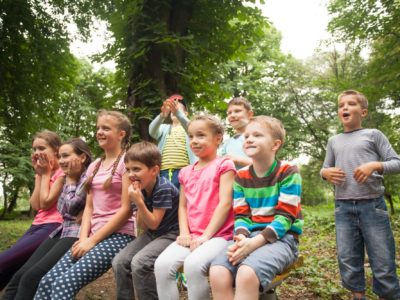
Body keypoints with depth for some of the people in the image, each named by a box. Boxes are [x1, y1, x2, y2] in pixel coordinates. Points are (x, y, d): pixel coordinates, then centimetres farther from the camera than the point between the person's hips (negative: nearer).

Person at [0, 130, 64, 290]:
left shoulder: (63, 172, -7)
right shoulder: (43, 173, 19)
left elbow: (45, 203, -13)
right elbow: (35, 206, 7)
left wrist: (46, 173, -4)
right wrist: (39, 174, 7)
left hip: (53, 227, -8)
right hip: (37, 226, 8)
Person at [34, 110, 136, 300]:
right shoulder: (94, 166, 17)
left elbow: (126, 209, -13)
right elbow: (89, 207, 14)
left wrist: (93, 240, -13)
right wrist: (84, 238, -4)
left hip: (119, 235, -7)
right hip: (93, 235, 7)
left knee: (64, 284, -23)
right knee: (48, 281, -9)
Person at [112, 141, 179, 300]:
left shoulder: (163, 188, -23)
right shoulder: (140, 189, -1)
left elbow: (154, 224, -18)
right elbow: (144, 226, -1)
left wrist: (139, 202, -28)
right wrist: (138, 202, -16)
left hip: (171, 234, -8)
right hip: (152, 234, 8)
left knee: (139, 262, -26)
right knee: (119, 262, -6)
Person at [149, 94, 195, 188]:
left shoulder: (188, 127, 13)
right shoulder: (164, 128, 20)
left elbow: (188, 125, -13)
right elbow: (152, 131, -3)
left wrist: (177, 112, -33)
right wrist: (162, 115, -24)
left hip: (183, 171, -2)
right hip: (164, 171, 3)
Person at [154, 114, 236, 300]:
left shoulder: (223, 165, -2)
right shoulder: (187, 172, 17)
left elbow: (225, 203, -10)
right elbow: (182, 206, 16)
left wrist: (206, 235, -15)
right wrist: (184, 233, -2)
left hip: (218, 235, -5)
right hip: (192, 236, 6)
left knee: (193, 264, -33)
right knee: (162, 264, -19)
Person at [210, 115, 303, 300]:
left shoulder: (288, 172, -4)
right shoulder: (241, 177, 11)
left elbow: (285, 217, -10)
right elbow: (241, 215, 8)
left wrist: (255, 242, -22)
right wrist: (241, 237, -16)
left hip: (281, 238, -4)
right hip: (250, 236, 4)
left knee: (247, 274, -36)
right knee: (217, 273, -27)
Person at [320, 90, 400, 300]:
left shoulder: (373, 135, 6)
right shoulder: (333, 141, 15)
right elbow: (325, 169, 21)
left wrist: (375, 165, -16)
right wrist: (326, 172, -2)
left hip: (372, 205, -3)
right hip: (343, 208, 3)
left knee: (383, 266, 1)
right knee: (348, 264, 6)